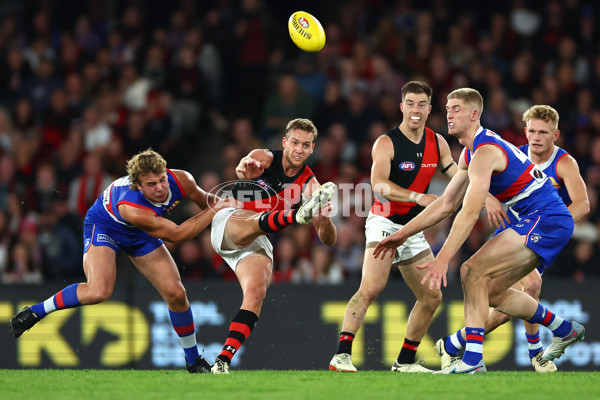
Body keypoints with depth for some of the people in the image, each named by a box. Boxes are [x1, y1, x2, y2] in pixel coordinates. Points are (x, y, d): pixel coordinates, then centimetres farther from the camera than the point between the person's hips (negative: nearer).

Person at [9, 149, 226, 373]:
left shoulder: (181, 181, -28)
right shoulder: (130, 208, -44)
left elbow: (202, 198, -2)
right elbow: (176, 235, -36)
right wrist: (214, 211, -31)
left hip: (139, 235, 6)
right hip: (103, 226, -6)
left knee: (176, 293, -1)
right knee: (99, 291, -30)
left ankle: (193, 360, 18)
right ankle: (35, 312, -10)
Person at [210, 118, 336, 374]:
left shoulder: (309, 185, 3)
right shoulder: (265, 158, -4)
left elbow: (329, 240, -4)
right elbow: (244, 168, -30)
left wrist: (324, 218, -28)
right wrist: (245, 170, -56)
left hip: (257, 244, 4)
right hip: (229, 225, -4)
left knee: (256, 294, -19)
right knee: (260, 220, -35)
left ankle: (223, 360, -23)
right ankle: (300, 215, -67)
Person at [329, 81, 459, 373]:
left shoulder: (437, 143, 7)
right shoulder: (386, 143, -13)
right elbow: (379, 185, -27)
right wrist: (417, 197, -40)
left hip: (414, 229, 7)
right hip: (385, 224, -7)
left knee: (432, 297, 6)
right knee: (371, 288, -25)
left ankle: (405, 361, 18)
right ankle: (342, 354, -28)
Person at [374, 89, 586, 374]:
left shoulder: (485, 152, -19)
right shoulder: (470, 153, 14)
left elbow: (470, 213, -28)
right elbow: (446, 205, 20)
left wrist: (442, 259, -33)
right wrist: (403, 234, 18)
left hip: (546, 221, -10)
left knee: (473, 271, -19)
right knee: (490, 291, 14)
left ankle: (472, 361, -23)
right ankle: (566, 331, 29)